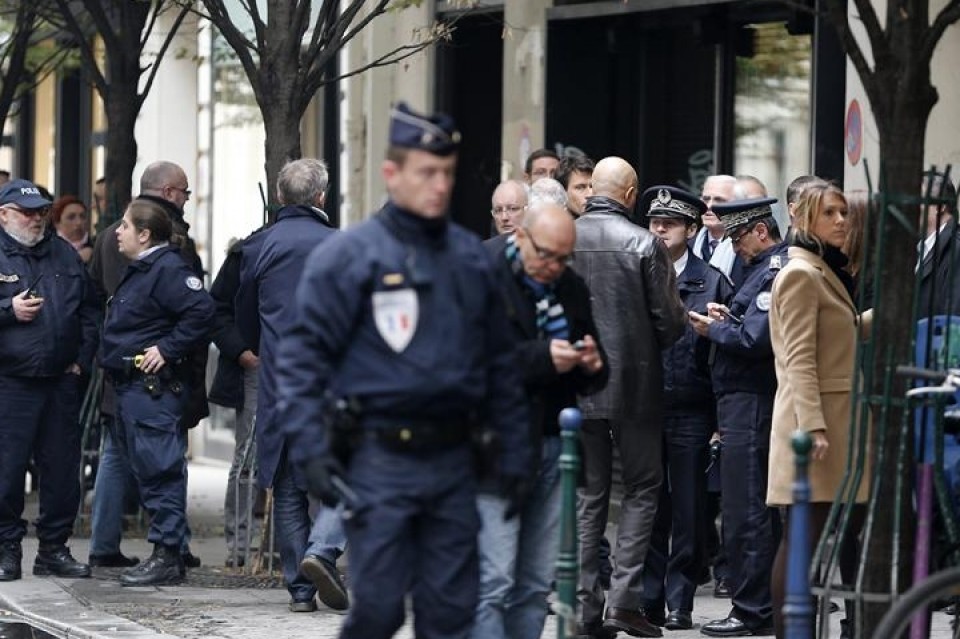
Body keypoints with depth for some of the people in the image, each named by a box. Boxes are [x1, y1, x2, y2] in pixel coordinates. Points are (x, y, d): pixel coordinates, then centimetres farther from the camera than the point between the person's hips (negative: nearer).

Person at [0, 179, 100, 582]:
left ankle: (54, 548, 16)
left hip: (62, 382, 4)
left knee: (63, 469, 6)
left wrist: (82, 359, 8)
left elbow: (90, 310, 17)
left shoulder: (64, 254, 14)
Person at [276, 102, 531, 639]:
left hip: (453, 459, 5)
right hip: (381, 459, -5)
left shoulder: (472, 258, 12)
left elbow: (502, 363, 18)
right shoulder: (350, 257, -5)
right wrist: (311, 448, -14)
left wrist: (514, 454, 15)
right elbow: (304, 355, -6)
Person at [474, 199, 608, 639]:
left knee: (535, 585, 8)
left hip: (553, 445, 7)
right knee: (493, 581, -10)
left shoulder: (571, 287, 15)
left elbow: (592, 382, 23)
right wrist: (542, 358, -24)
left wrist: (591, 366, 0)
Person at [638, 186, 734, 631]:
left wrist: (721, 418, -5)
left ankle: (680, 602, 7)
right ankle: (649, 600, 12)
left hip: (690, 414, -2)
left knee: (688, 512, 1)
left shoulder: (712, 283, 2)